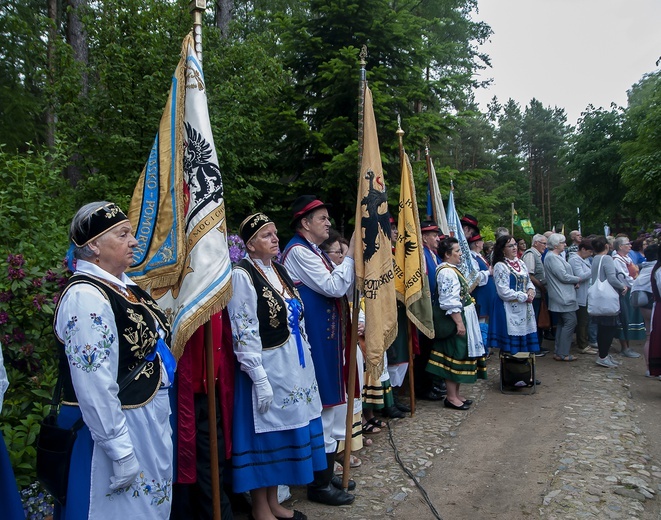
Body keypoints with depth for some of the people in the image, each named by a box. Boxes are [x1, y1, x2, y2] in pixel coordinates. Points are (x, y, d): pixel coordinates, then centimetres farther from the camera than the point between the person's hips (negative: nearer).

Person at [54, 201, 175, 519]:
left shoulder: (122, 284, 5)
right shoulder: (85, 297, -22)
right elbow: (94, 388, -25)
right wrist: (121, 452, -21)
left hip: (151, 420, 9)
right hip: (116, 426, -9)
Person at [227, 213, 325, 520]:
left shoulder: (279, 269, 10)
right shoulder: (242, 275, -14)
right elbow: (243, 332, -18)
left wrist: (304, 361, 15)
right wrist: (259, 377, -19)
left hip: (295, 364, 8)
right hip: (267, 367, -8)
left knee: (283, 432, 15)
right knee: (265, 436, 5)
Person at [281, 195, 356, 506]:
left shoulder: (314, 252, 17)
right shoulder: (298, 251, -13)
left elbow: (335, 289, 22)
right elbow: (334, 287, -19)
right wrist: (351, 253, -14)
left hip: (328, 340, 10)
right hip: (316, 342, -10)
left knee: (332, 406, 17)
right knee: (324, 408, -2)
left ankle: (327, 475, 31)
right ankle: (319, 485, 12)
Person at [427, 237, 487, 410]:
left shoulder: (453, 270, 14)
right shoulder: (446, 272, -18)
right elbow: (450, 302, -23)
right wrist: (459, 323, -24)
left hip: (464, 318, 10)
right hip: (457, 320, -10)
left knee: (460, 355, 14)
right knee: (455, 356, -3)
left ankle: (456, 394, 23)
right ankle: (451, 397, 5)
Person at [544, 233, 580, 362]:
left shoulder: (556, 256, 17)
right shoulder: (552, 258, -17)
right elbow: (563, 276, -20)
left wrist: (574, 282, 3)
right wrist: (579, 279, -5)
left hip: (562, 296, 11)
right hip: (563, 297, -11)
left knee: (562, 323, 13)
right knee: (570, 322, -9)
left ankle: (559, 352, 18)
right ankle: (562, 353, -6)